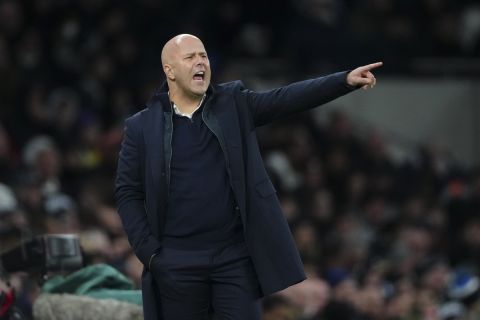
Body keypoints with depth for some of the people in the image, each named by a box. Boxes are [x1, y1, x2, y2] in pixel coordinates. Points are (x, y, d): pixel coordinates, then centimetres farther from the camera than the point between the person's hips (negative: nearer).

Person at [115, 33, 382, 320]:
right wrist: (149, 252, -5)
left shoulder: (234, 105, 6)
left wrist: (345, 81, -19)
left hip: (236, 255, 1)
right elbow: (128, 194, 3)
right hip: (177, 263, -1)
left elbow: (286, 99, -6)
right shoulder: (142, 127, 1)